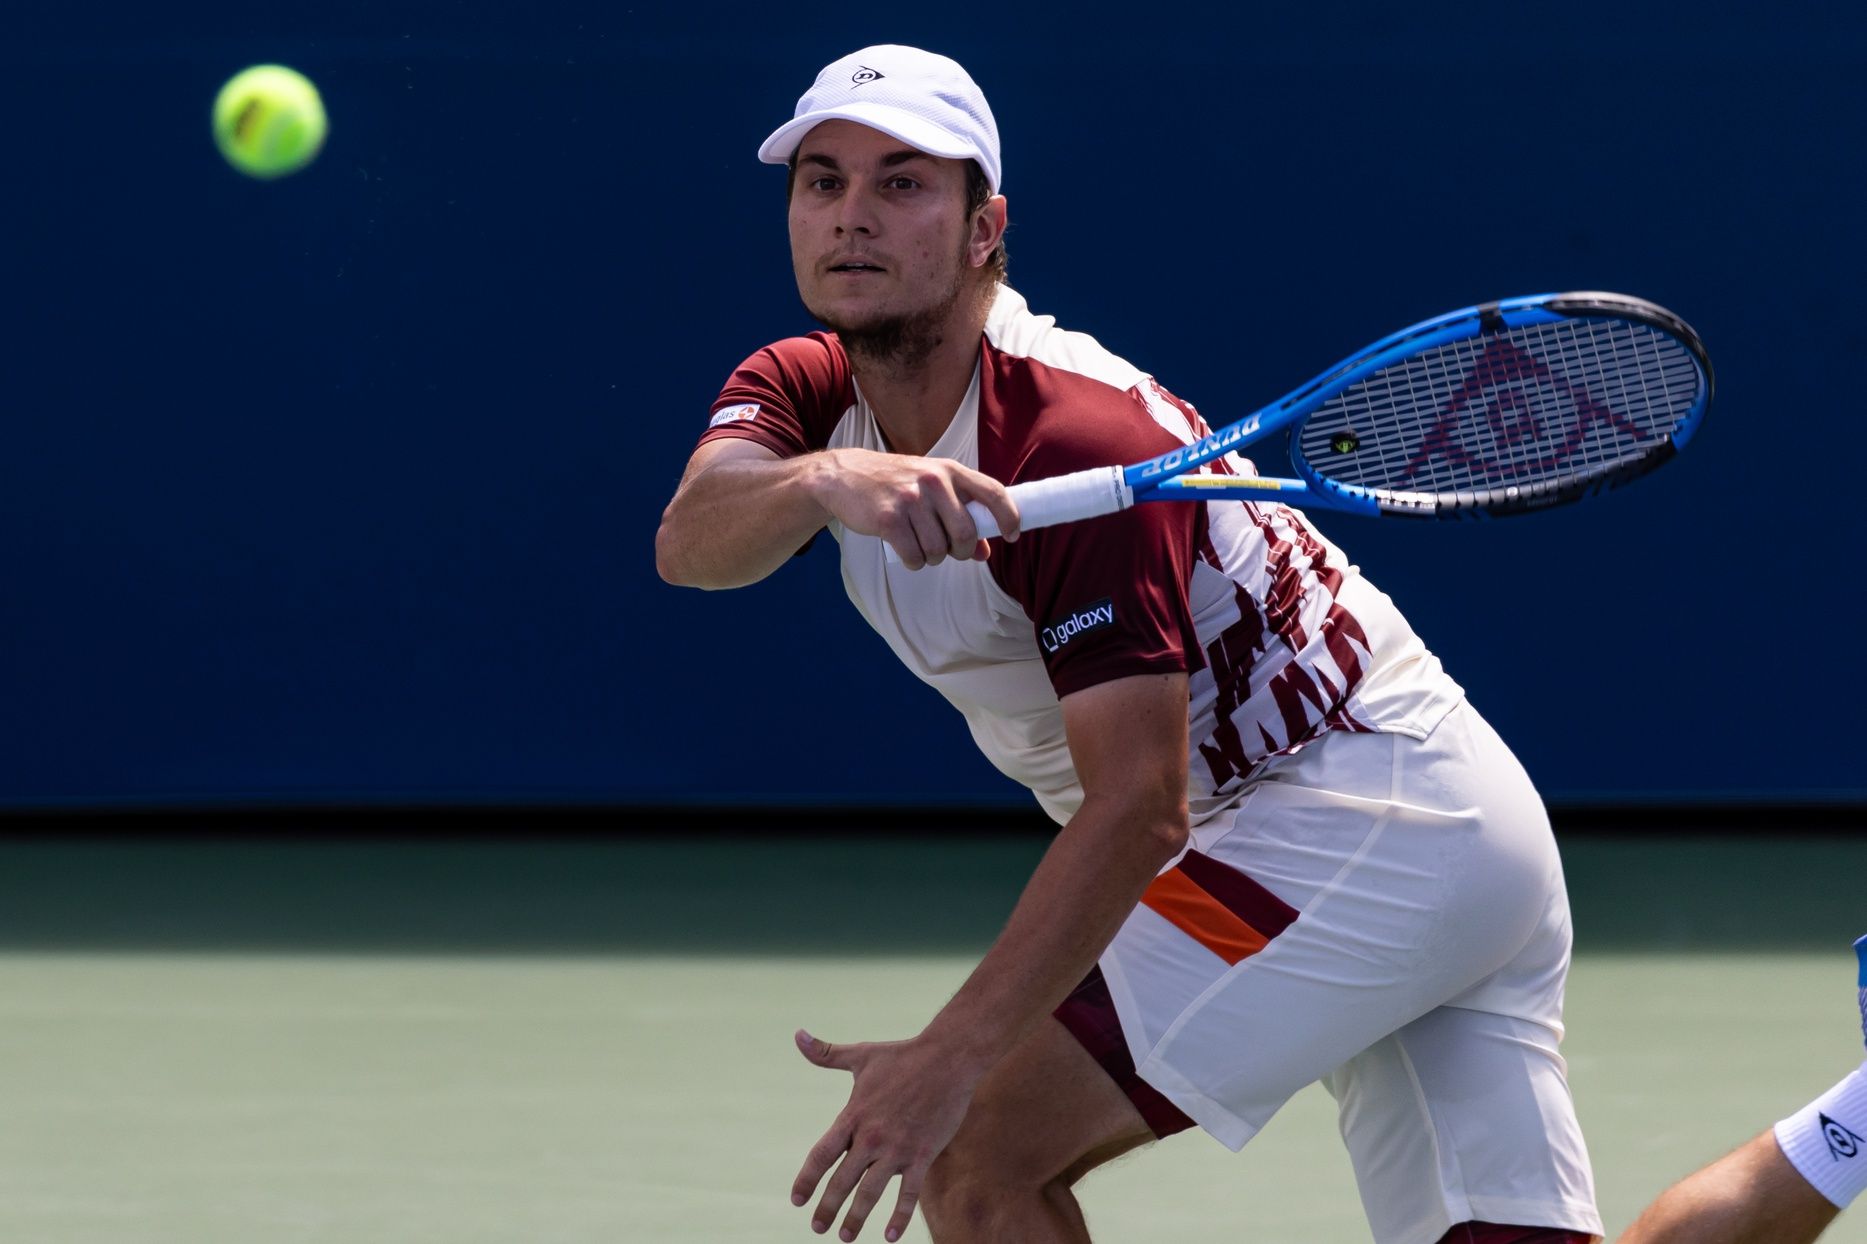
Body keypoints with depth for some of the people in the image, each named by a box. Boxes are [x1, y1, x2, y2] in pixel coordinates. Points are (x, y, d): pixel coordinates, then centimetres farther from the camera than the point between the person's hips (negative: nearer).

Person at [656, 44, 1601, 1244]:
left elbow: (1141, 806, -26)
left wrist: (955, 1055, -30)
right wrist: (822, 482, -40)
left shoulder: (1078, 440, -22)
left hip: (1354, 820, -9)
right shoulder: (803, 392, 4)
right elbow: (693, 541, -18)